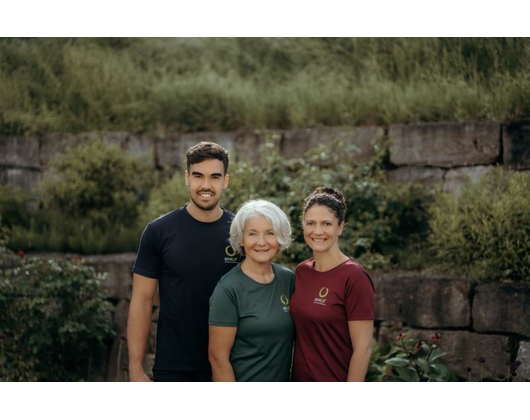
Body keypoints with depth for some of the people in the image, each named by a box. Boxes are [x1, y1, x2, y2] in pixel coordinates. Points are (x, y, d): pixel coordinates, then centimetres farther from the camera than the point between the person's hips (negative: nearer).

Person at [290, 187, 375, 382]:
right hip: (299, 377, 6)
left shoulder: (354, 277, -16)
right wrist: (289, 375, 9)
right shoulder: (301, 271, 2)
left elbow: (363, 349, -17)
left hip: (335, 378, -6)